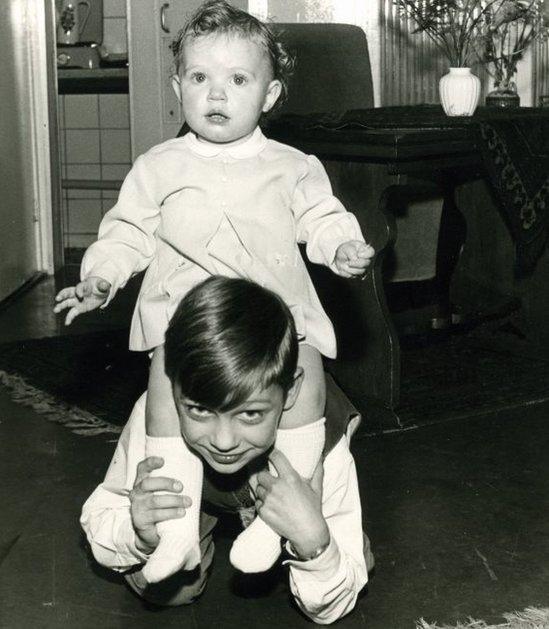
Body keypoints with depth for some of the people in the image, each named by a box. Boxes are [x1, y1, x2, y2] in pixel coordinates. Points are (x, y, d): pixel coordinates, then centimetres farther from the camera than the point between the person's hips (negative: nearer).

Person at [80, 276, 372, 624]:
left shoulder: (324, 446, -41)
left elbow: (332, 609, -29)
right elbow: (96, 521, -23)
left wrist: (313, 540, -50)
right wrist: (138, 536, -46)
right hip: (187, 492, 0)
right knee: (161, 588, -20)